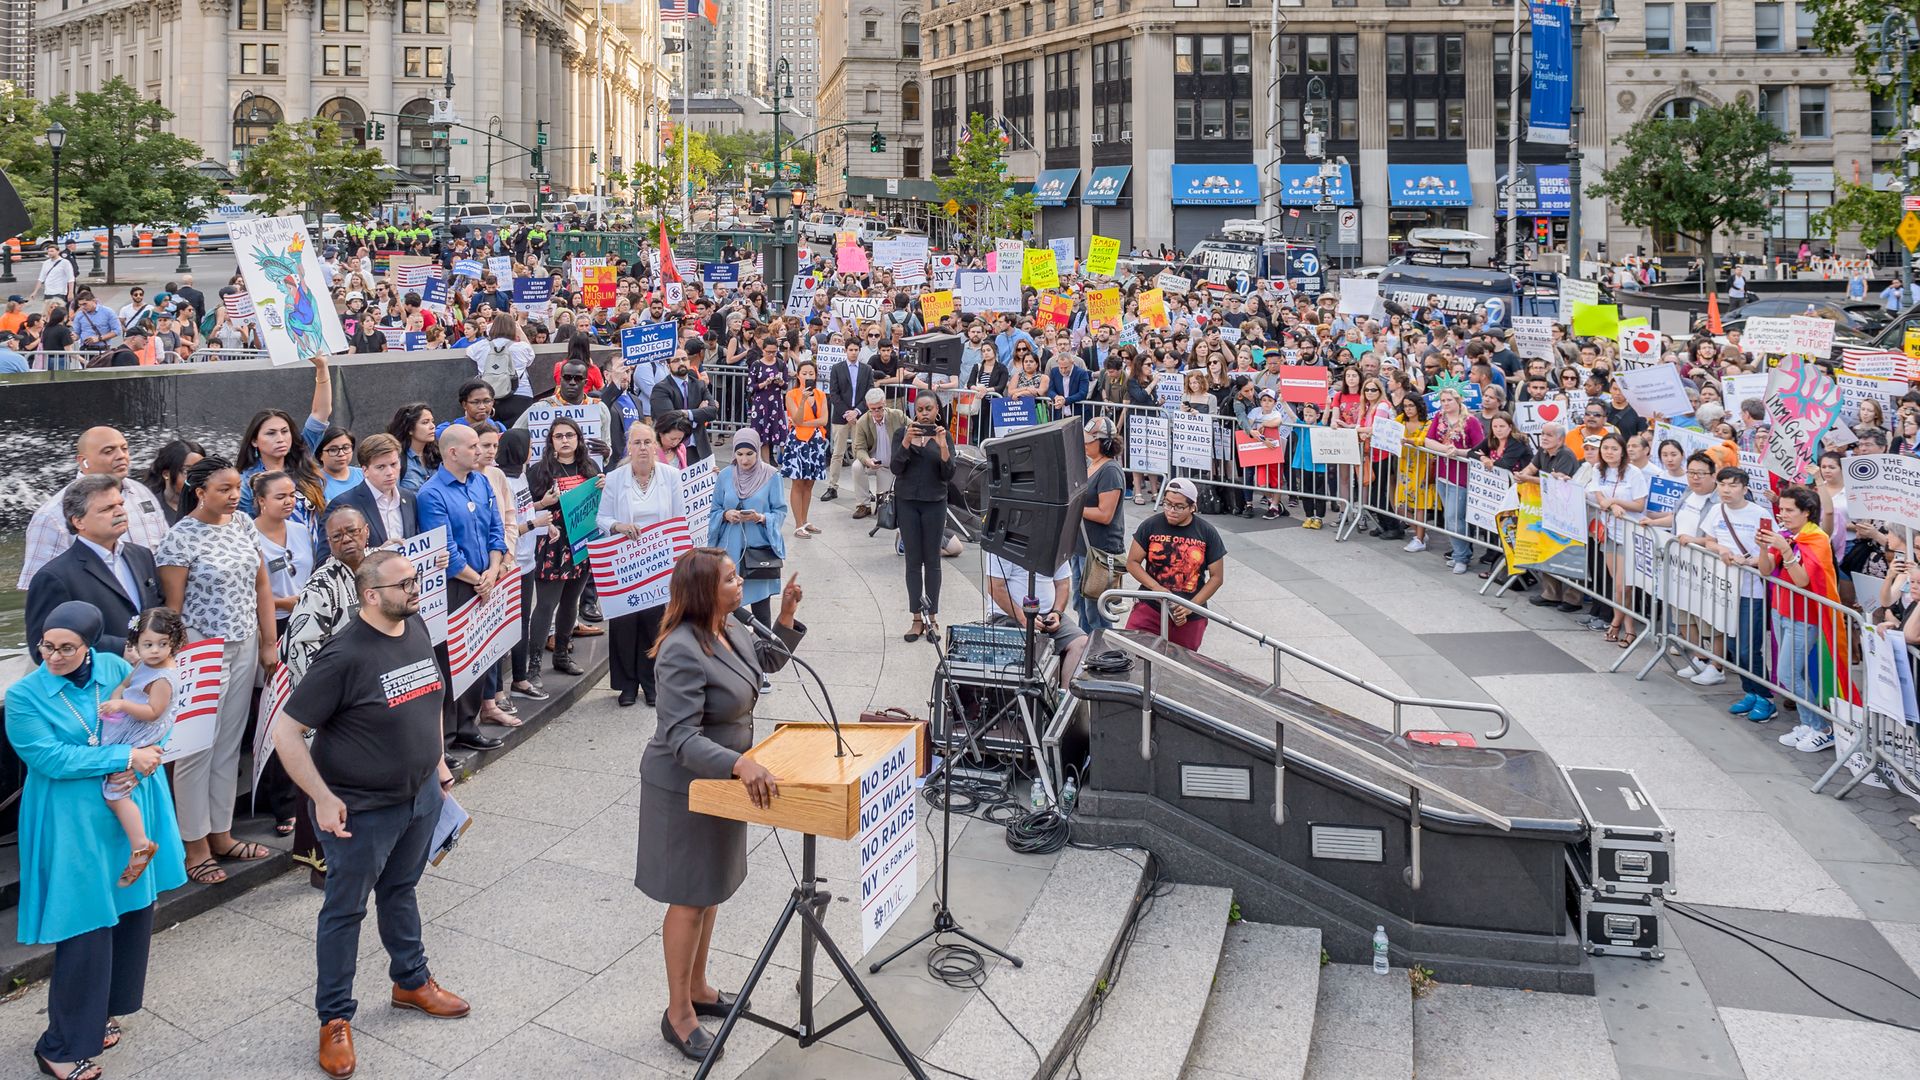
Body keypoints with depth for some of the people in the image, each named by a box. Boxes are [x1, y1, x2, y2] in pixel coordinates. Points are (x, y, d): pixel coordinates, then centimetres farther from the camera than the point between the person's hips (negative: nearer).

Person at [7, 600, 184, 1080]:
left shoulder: (115, 668, 0)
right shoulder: (24, 695, -9)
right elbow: (49, 757, -17)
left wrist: (136, 768, -15)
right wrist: (124, 757, -19)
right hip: (74, 826, -4)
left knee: (132, 912, 13)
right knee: (84, 931, -3)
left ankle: (99, 1013, 34)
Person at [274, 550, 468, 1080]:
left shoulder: (416, 628, -3)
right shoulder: (344, 656, -25)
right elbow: (286, 734, -20)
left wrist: (437, 760, 15)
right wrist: (323, 798, -20)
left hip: (421, 796, 7)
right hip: (362, 811, -7)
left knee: (400, 890, 25)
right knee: (345, 909, 9)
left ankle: (411, 981, 43)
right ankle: (334, 1017, 25)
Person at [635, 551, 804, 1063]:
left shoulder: (730, 628, -2)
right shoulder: (682, 653, -29)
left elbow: (766, 662, 19)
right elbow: (681, 737, -31)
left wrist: (786, 618, 3)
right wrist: (739, 763, -44)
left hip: (721, 779, 9)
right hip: (685, 788, -9)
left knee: (712, 888, 20)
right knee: (690, 899, 3)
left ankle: (698, 988, 38)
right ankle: (678, 1015, 19)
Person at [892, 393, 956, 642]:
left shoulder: (944, 436, 1)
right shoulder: (902, 433, 1)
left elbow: (948, 476, -6)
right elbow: (895, 468, -8)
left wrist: (942, 446, -19)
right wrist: (907, 441, -20)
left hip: (934, 503, 0)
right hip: (907, 501, 0)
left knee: (932, 561, 3)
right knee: (913, 561, 2)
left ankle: (932, 618, 9)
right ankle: (917, 618, 6)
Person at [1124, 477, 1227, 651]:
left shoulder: (1207, 533, -2)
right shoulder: (1150, 526, -1)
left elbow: (1217, 577, 1)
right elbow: (1132, 562, 2)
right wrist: (1156, 588, -13)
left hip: (1190, 617, 0)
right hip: (1149, 608, 0)